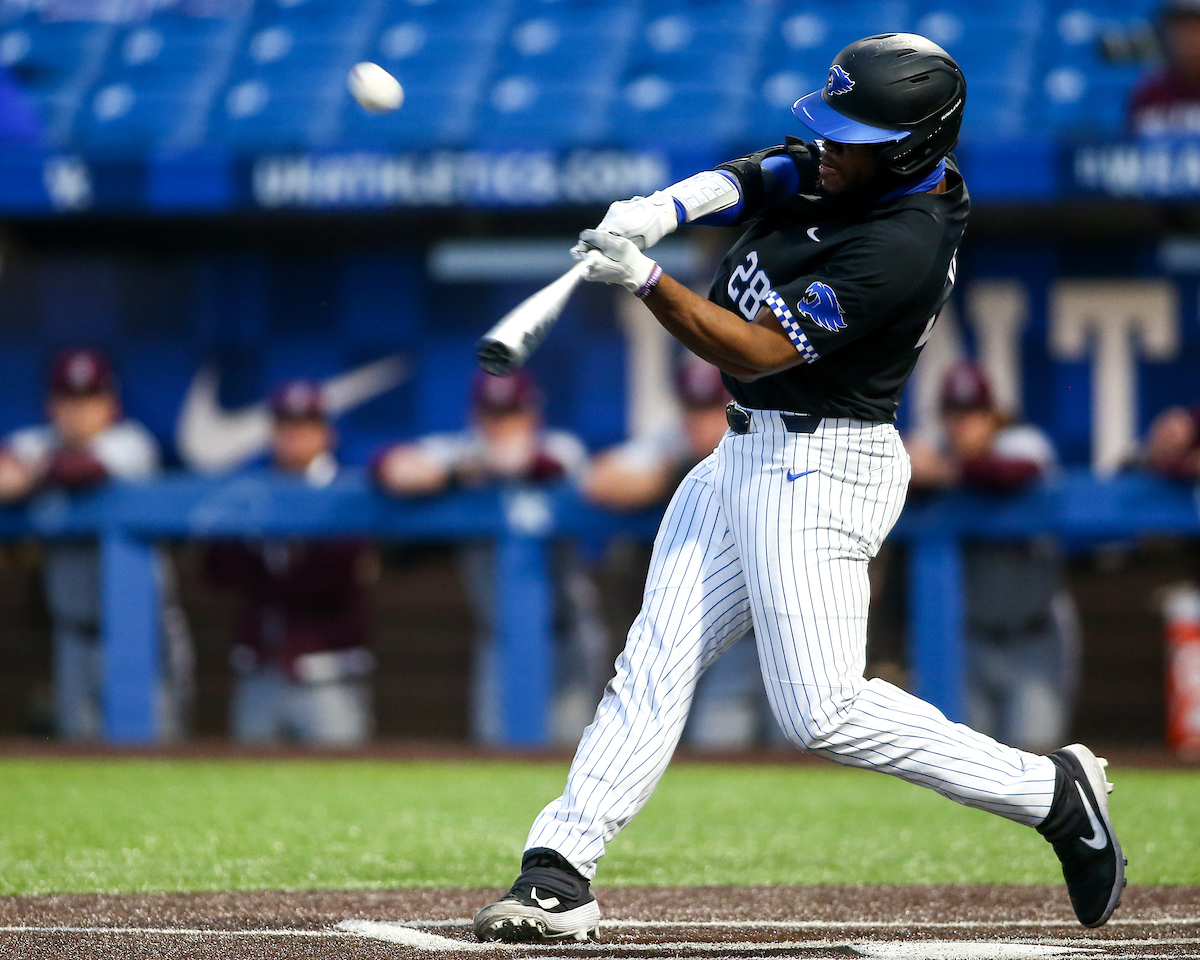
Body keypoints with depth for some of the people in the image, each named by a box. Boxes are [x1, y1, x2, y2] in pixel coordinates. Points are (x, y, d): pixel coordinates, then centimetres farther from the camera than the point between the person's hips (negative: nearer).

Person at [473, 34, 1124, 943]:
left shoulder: (901, 245, -23)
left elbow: (756, 352, -23)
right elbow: (748, 180, -2)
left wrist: (644, 279, -28)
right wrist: (661, 210, -23)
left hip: (823, 468, -9)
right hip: (747, 453, 9)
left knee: (824, 712, -12)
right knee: (655, 663, 4)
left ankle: (1050, 791, -1)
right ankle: (559, 874, 3)